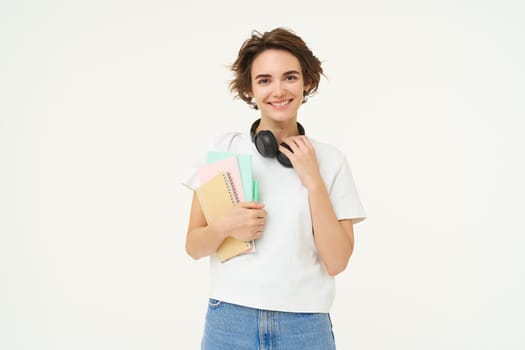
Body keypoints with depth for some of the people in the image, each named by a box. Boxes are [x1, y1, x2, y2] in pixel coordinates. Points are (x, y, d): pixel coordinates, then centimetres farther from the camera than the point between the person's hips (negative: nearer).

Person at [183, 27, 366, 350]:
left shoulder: (330, 160, -2)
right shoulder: (223, 149, -1)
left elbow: (336, 262, -7)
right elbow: (194, 247, 3)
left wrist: (313, 180, -12)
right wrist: (225, 227, -16)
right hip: (230, 321, 1)